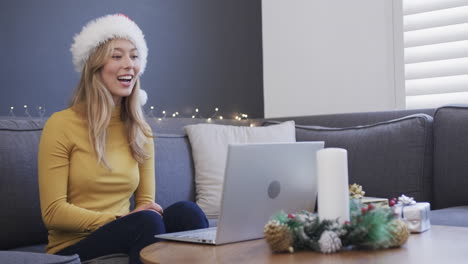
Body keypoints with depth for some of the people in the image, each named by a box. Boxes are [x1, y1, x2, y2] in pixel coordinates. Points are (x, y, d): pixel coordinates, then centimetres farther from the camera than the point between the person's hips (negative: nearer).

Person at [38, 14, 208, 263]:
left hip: (128, 235, 5)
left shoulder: (141, 131, 11)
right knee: (147, 221, -34)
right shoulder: (61, 125, -6)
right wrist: (118, 221, -20)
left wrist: (151, 213, -14)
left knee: (186, 212, -27)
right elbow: (53, 213, -10)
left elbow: (145, 201, 11)